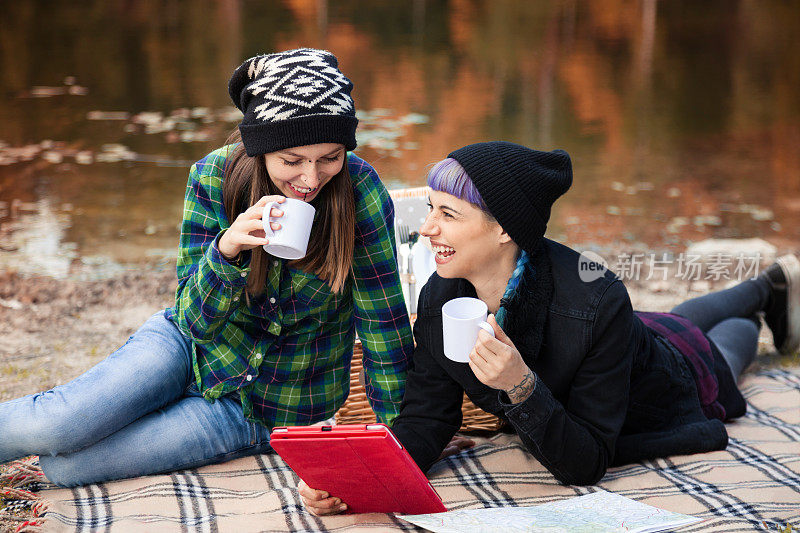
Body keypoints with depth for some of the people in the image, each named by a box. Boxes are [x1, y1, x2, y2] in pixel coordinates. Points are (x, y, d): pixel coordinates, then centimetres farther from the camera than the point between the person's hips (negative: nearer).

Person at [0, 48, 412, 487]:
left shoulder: (358, 188, -24)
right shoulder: (214, 176, -17)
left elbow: (384, 319, -16)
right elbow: (196, 321, -16)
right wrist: (226, 249, -36)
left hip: (270, 413, -1)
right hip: (190, 348, 2)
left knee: (63, 466, -15)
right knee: (56, 425, -24)